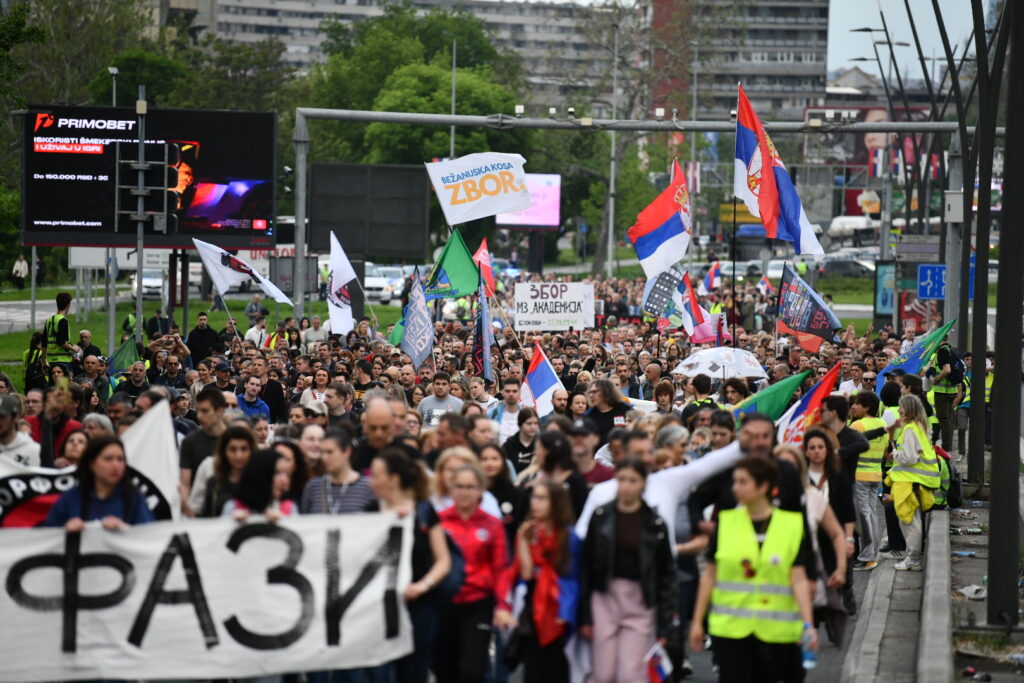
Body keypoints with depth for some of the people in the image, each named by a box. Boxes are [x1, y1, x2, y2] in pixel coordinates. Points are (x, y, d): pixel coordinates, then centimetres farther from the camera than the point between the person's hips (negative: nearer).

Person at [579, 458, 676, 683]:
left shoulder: (655, 524, -3)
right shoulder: (601, 517, 0)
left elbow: (666, 576, 2)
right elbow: (586, 567, 2)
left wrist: (664, 624, -1)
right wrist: (584, 615, 0)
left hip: (640, 603, -1)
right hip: (605, 599, 1)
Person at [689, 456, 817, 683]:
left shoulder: (793, 525, 0)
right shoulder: (726, 522, 4)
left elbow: (799, 579, -3)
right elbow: (710, 575, 9)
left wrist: (808, 625, -13)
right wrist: (697, 621, 8)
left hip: (775, 630, -1)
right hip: (730, 628, 1)